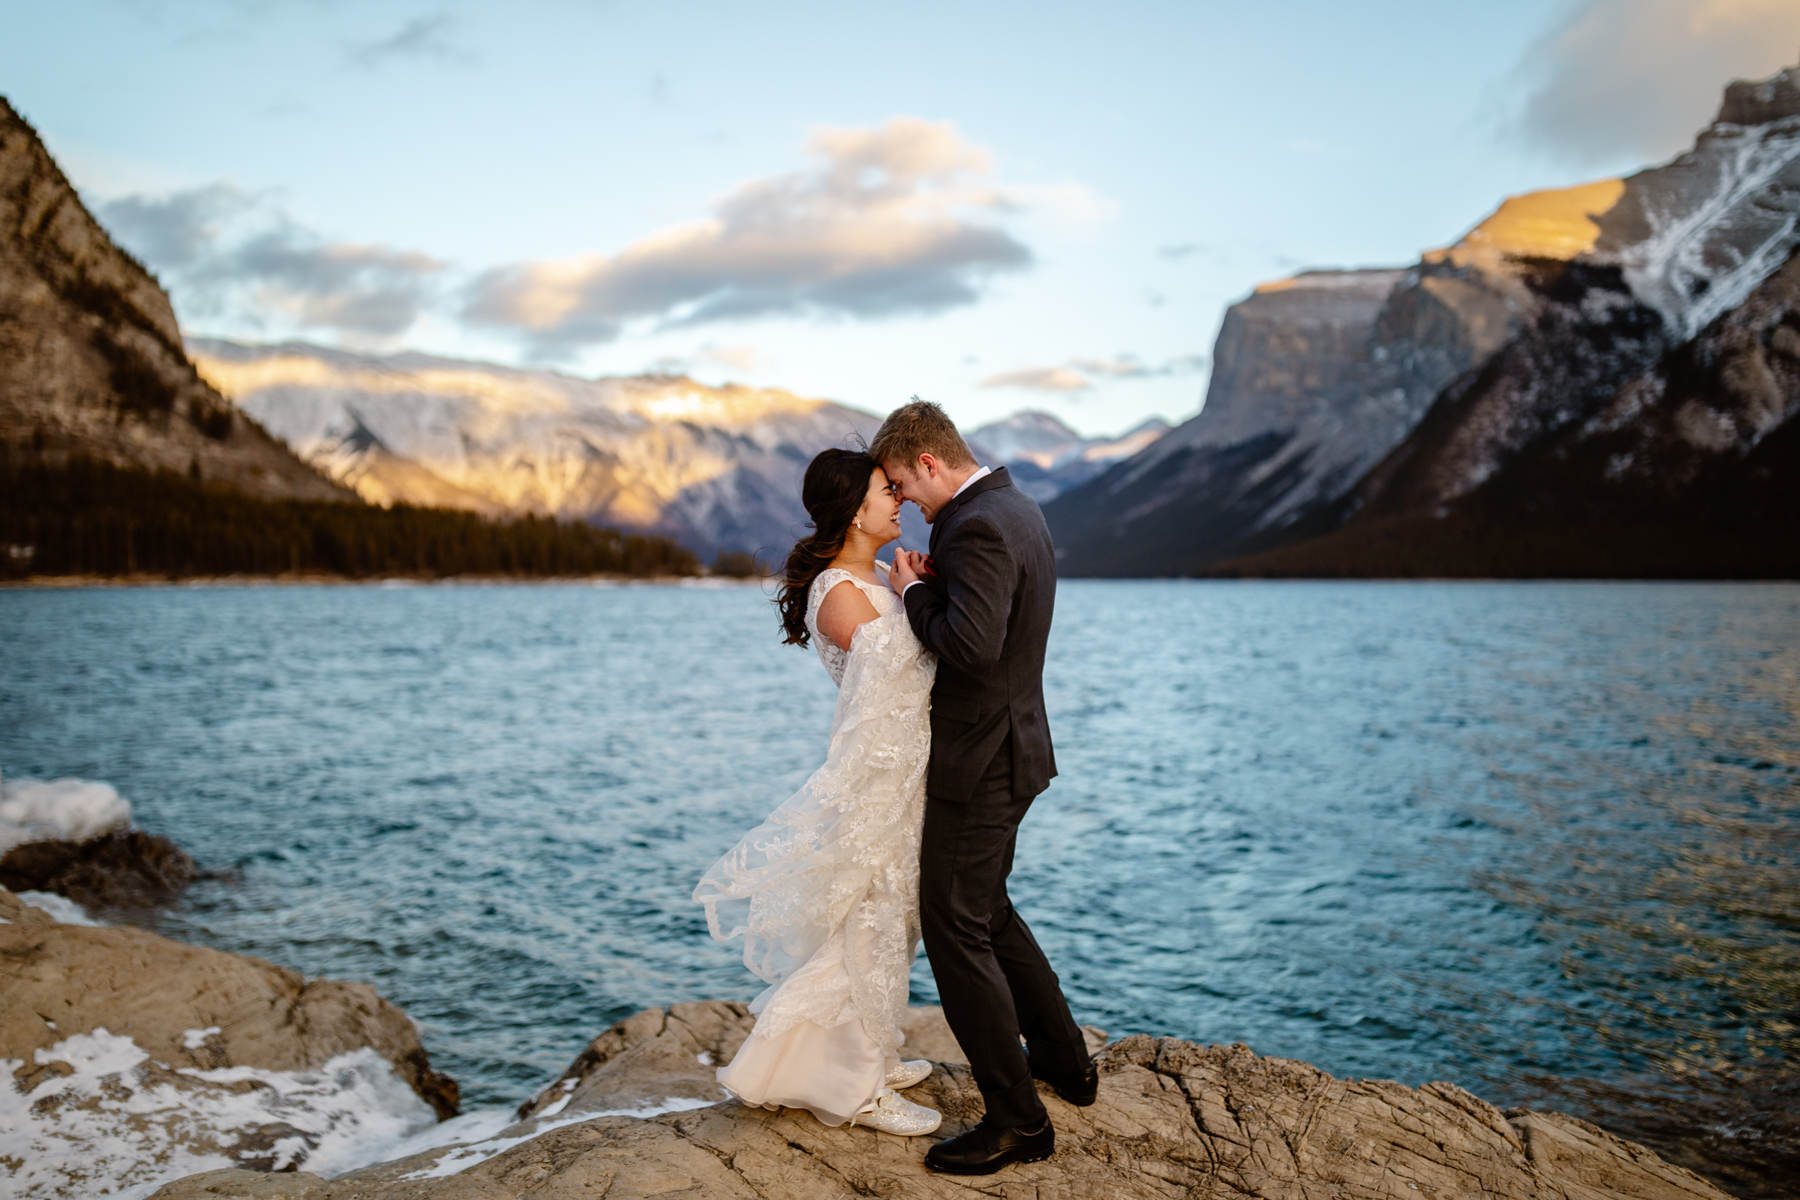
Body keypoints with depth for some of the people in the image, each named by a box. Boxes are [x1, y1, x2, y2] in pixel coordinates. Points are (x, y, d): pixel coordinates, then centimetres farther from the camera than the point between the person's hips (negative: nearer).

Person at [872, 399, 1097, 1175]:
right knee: (986, 909, 24)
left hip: (979, 762, -11)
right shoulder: (1016, 509, 11)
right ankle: (1065, 1060, 36)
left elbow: (972, 645, -31)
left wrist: (913, 593, -15)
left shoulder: (976, 527, -21)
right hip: (1008, 747, 11)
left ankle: (1017, 1121, 7)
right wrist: (935, 582, 3)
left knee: (955, 930, -2)